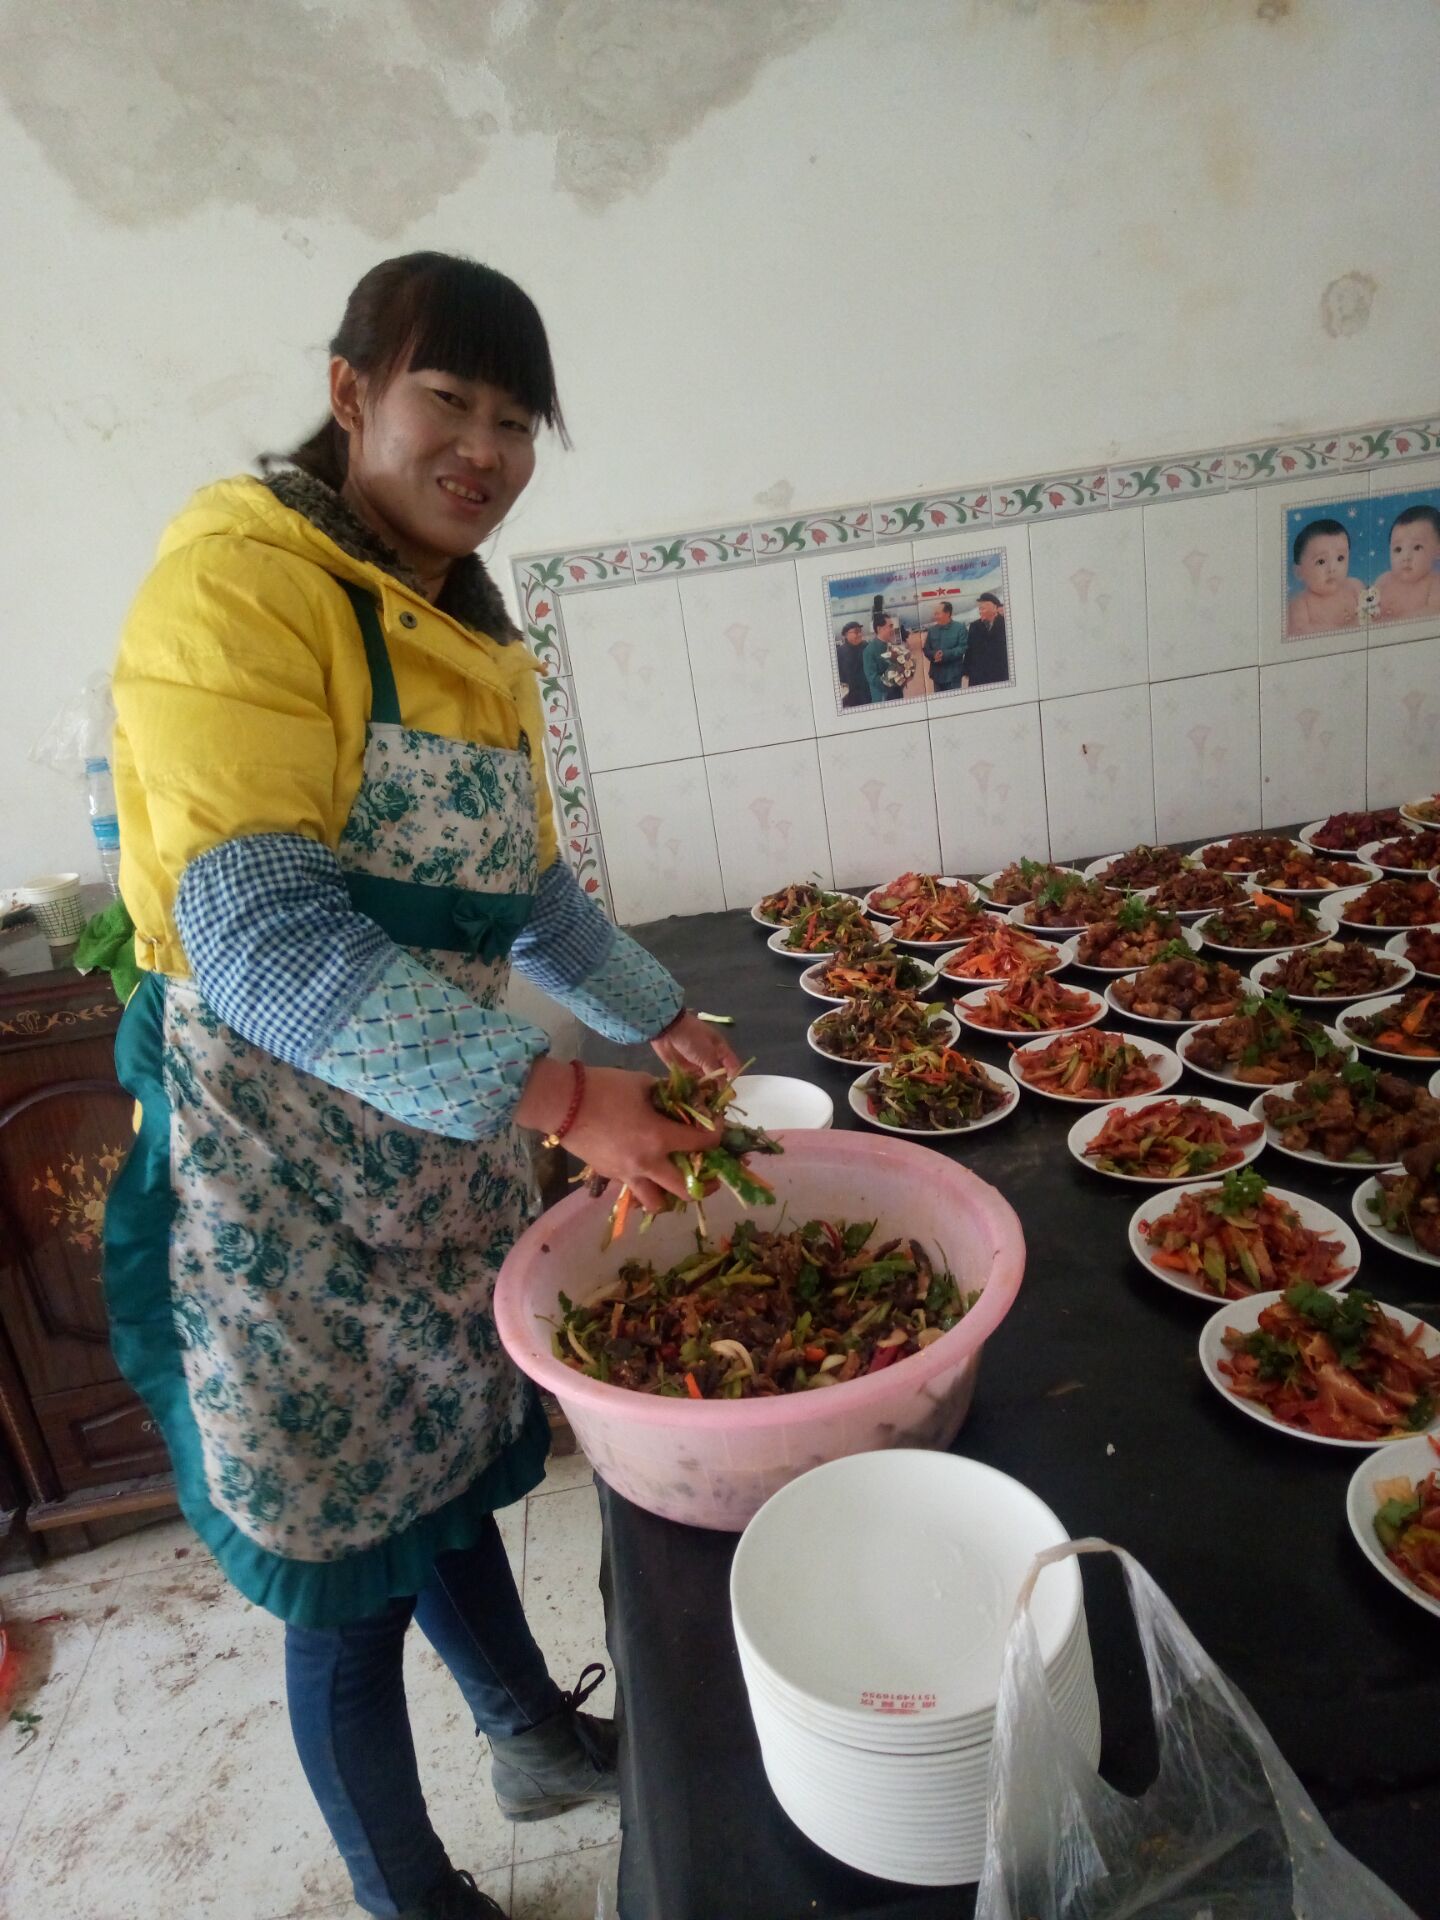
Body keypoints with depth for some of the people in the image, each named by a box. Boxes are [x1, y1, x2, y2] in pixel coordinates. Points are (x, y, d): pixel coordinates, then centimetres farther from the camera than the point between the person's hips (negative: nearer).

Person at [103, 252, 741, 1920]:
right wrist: (555, 1095, -32)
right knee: (348, 1562, 11)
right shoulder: (238, 579, -16)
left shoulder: (472, 627, 10)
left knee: (450, 1470, 25)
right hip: (278, 1162, -7)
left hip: (446, 1141, 7)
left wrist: (659, 1019, 11)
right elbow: (258, 935, -28)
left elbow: (524, 887, 18)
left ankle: (537, 1736, 51)